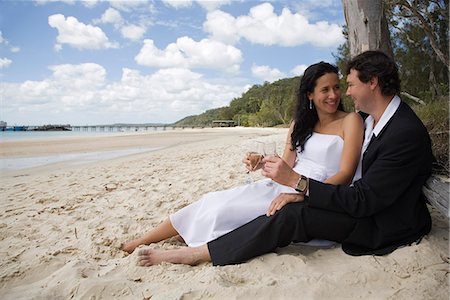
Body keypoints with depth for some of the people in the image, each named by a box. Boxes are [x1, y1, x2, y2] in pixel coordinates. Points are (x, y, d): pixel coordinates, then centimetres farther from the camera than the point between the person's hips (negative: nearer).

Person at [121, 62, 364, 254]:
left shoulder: (351, 120, -4)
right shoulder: (300, 124, 14)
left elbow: (345, 174, -14)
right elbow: (286, 165, 10)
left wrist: (300, 194, -28)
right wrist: (263, 164, -14)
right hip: (284, 187, 5)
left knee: (224, 209, -21)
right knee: (217, 201, -9)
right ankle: (139, 243, 4)